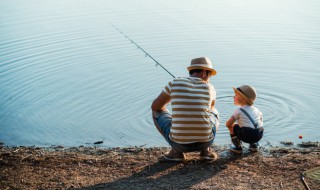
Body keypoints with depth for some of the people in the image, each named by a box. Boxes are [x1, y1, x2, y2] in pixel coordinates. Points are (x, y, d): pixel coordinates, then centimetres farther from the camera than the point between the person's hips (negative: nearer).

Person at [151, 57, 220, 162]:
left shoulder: (174, 83, 0)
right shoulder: (210, 88, 4)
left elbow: (155, 106, 13)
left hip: (179, 143, -2)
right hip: (205, 142, 2)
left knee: (157, 112, 24)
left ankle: (177, 152, 13)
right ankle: (205, 150, 16)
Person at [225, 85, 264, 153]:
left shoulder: (239, 110, 1)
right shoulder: (255, 109, 18)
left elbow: (228, 124, 1)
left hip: (247, 136, -6)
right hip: (259, 135, 6)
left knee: (232, 126, 16)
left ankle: (238, 147, 16)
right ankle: (254, 145, 27)